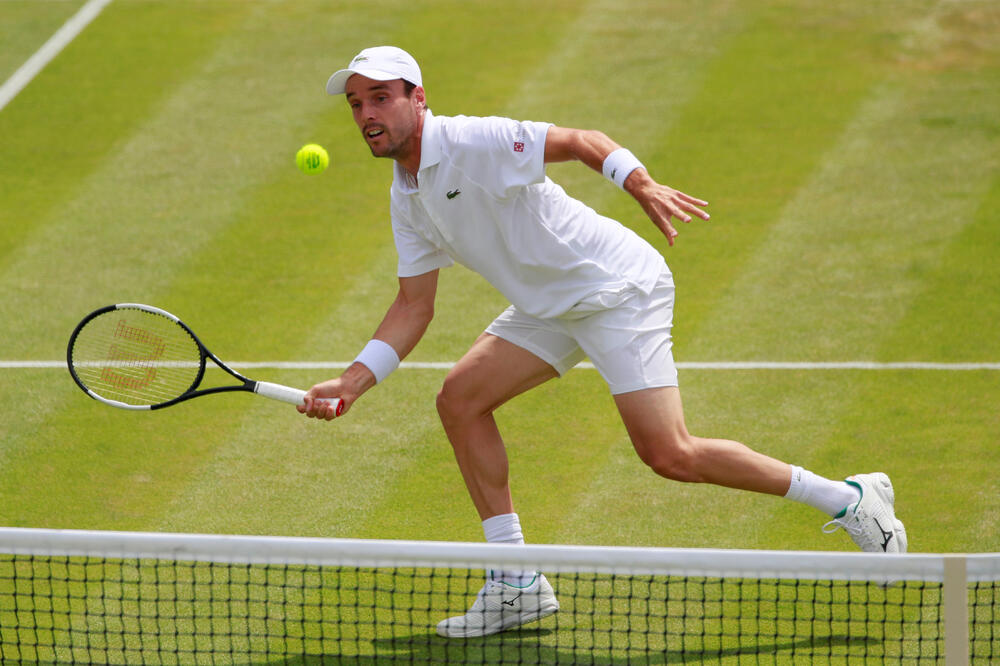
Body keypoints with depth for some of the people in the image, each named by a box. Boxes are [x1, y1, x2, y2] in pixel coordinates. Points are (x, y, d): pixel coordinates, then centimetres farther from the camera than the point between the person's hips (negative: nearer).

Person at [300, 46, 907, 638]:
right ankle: (516, 584, 6)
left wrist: (643, 185, -43)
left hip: (618, 288, -9)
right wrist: (351, 384, 1)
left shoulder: (475, 142, -19)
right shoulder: (406, 199, 8)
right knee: (460, 399, -1)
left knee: (670, 455, -16)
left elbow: (580, 141, -25)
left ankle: (849, 500, -3)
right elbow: (414, 306, 11)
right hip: (549, 308, 9)